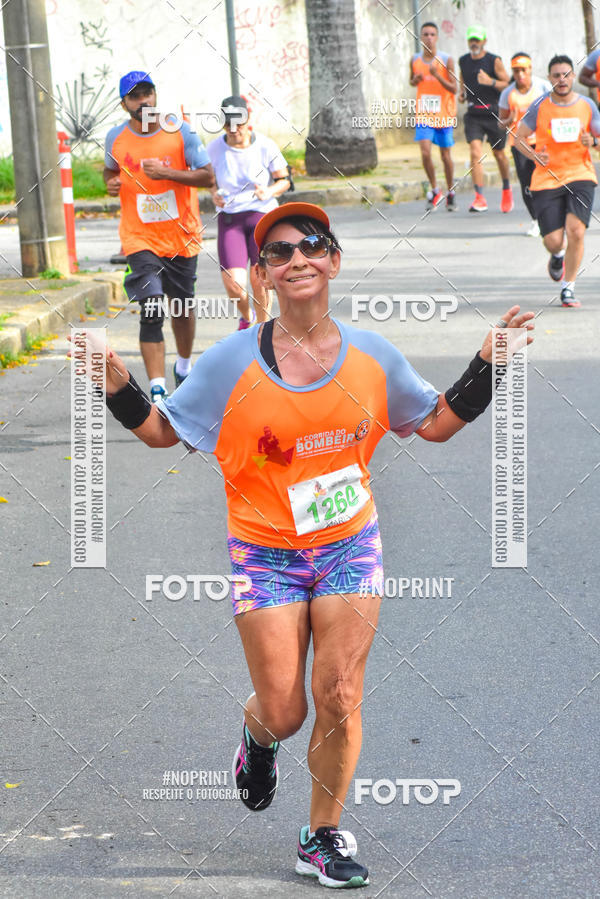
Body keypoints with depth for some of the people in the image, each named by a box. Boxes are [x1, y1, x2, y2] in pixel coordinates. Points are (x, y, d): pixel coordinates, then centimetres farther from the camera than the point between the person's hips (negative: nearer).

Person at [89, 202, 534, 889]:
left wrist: (487, 362, 3)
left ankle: (323, 838, 13)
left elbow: (434, 422, 12)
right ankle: (258, 738, 39)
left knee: (338, 695, -6)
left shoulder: (372, 356, -2)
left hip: (350, 546, 2)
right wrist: (120, 390, -15)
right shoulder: (232, 362, -9)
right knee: (283, 712, -1)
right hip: (266, 554, -1)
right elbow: (163, 429, 2)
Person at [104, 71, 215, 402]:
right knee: (151, 311, -16)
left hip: (182, 236, 1)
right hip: (140, 238, -1)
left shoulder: (180, 131, -6)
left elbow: (208, 177, -8)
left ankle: (184, 365, 44)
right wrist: (111, 183, -4)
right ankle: (157, 390, -20)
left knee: (182, 308, 16)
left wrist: (167, 173, -21)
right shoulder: (116, 137, 0)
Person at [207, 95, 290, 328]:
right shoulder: (215, 148, -3)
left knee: (259, 280, -7)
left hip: (263, 215, -1)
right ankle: (246, 317, 25)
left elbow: (284, 180, 2)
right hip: (229, 219, 1)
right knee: (234, 286, -10)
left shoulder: (266, 147, -8)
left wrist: (269, 192, -18)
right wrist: (214, 194, -9)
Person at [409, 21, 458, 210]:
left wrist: (437, 76, -24)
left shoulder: (446, 60, -8)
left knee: (446, 155, 7)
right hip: (424, 115, 1)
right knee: (425, 153, -14)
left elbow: (454, 89, -10)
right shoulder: (415, 60, 2)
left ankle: (450, 193, 24)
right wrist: (415, 80, -5)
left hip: (444, 116, -1)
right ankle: (434, 190, 6)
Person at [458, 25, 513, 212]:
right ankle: (479, 198, -17)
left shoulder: (494, 61, -5)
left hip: (494, 114, -2)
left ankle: (506, 190, 36)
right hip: (473, 114, 2)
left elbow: (507, 85, -6)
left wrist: (491, 82, -23)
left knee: (499, 154, 11)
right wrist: (462, 94, 6)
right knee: (476, 153, -14)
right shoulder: (463, 61, 7)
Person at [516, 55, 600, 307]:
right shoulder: (539, 106, -1)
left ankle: (568, 288, -4)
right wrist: (534, 156, -12)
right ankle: (558, 255, 34)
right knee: (553, 241, -6)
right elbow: (519, 137, 7)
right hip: (547, 179, 0)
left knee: (575, 230, -19)